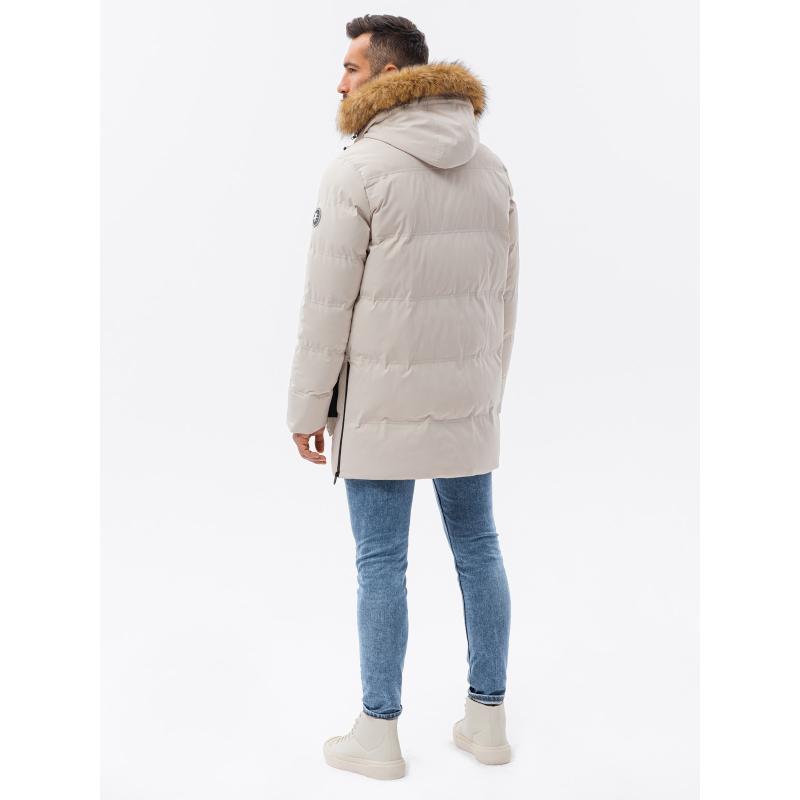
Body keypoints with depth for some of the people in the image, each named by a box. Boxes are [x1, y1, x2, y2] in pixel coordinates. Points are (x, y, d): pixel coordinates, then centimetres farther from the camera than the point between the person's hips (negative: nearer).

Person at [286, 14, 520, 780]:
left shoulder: (358, 169, -13)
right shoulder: (490, 168, 7)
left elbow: (327, 304, -13)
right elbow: (503, 294, 10)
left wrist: (307, 408, -4)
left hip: (382, 400, -5)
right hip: (466, 396, 6)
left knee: (380, 562, 4)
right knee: (477, 547, 14)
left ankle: (378, 733, 16)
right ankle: (487, 717, 24)